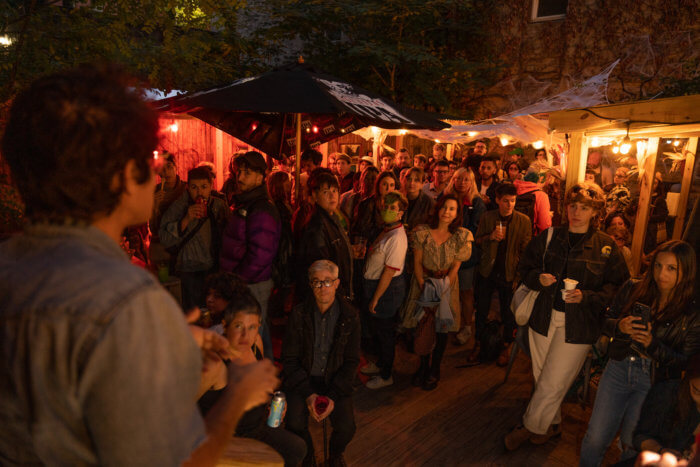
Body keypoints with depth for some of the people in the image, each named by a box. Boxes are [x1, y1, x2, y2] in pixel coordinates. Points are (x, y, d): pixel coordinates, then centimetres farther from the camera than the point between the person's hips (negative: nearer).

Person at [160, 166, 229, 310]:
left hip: (216, 269, 2)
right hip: (190, 272, -2)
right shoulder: (179, 207, -4)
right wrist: (186, 220, -21)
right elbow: (165, 240, -11)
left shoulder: (220, 205, 2)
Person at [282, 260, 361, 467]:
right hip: (302, 379, 0)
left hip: (336, 381, 0)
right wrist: (308, 393, -15)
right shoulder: (299, 314, -8)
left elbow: (352, 361, -2)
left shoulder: (350, 316, -7)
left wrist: (333, 396, -13)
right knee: (295, 425, -22)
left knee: (346, 428, -18)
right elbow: (290, 359, -4)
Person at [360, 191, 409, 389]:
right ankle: (381, 363, 45)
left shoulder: (397, 238, -24)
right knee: (376, 328, 23)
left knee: (385, 331, 6)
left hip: (387, 289, -9)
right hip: (373, 284, 9)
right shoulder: (386, 231, 7)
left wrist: (376, 298, -19)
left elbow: (389, 271, -23)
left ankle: (386, 376, 25)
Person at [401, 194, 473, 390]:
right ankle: (423, 366, 26)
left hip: (447, 284, 0)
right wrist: (423, 286, -11)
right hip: (423, 282, 0)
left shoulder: (461, 236, -5)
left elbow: (455, 266, -5)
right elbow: (417, 262, -4)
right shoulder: (422, 232, -6)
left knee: (442, 328, 5)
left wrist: (441, 288, -12)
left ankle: (434, 370, 24)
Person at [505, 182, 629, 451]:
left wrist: (586, 296, -18)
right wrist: (538, 278, -10)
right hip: (543, 317, 3)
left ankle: (530, 426, 22)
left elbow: (617, 287, -3)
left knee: (553, 383, 0)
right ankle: (552, 424, 37)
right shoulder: (548, 237, 5)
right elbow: (525, 268, 11)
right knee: (541, 378, 13)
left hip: (578, 324, -3)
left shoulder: (606, 247, -3)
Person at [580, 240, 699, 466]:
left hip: (653, 381, -2)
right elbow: (606, 322, 4)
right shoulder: (632, 289, -3)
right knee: (595, 439, 3)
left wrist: (652, 344, -24)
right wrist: (620, 327, -18)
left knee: (632, 444, 10)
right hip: (619, 368, 2)